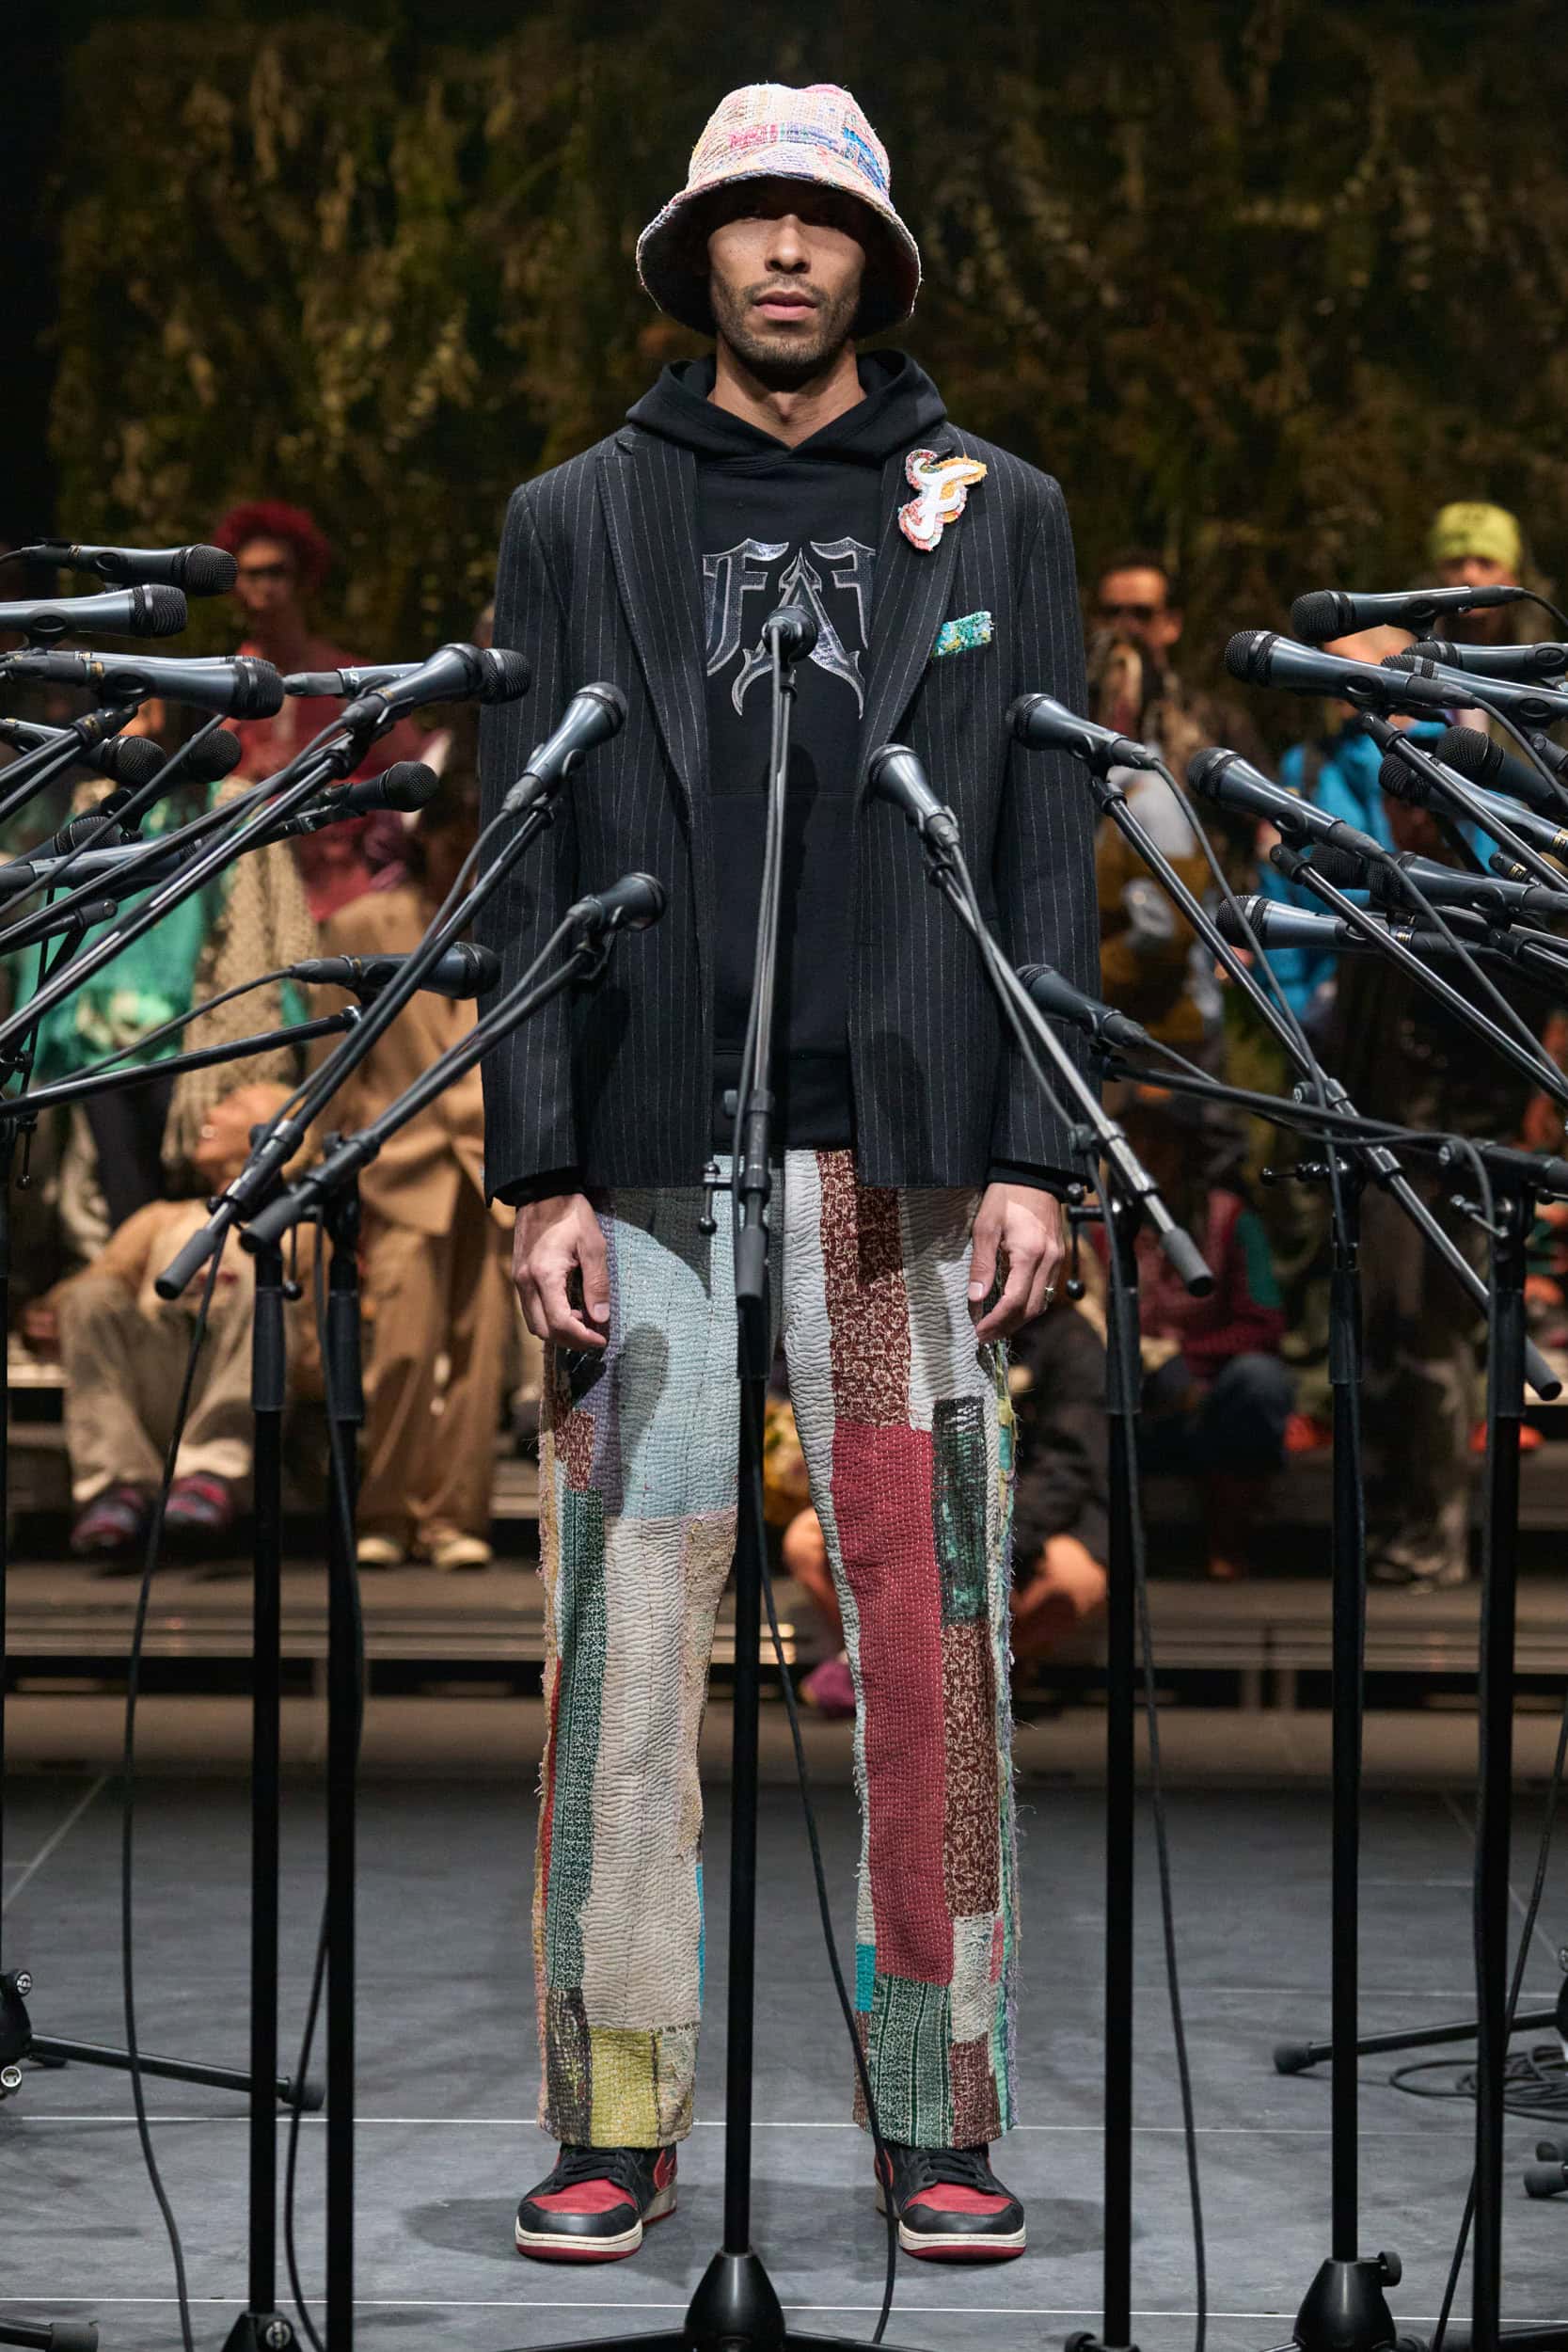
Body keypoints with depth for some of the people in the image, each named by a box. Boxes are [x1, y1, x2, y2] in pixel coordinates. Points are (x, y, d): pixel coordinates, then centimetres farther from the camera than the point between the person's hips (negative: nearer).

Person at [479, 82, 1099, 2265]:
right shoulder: (578, 526, 11)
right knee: (625, 1631, -3)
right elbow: (528, 863, 7)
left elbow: (1046, 854, 8)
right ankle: (617, 2117, 3)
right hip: (653, 1160, 0)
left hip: (906, 1150, 0)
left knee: (929, 1634, -1)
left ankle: (945, 2120, 5)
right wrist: (541, 1169, -2)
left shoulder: (994, 515, 11)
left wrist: (1034, 1157, -2)